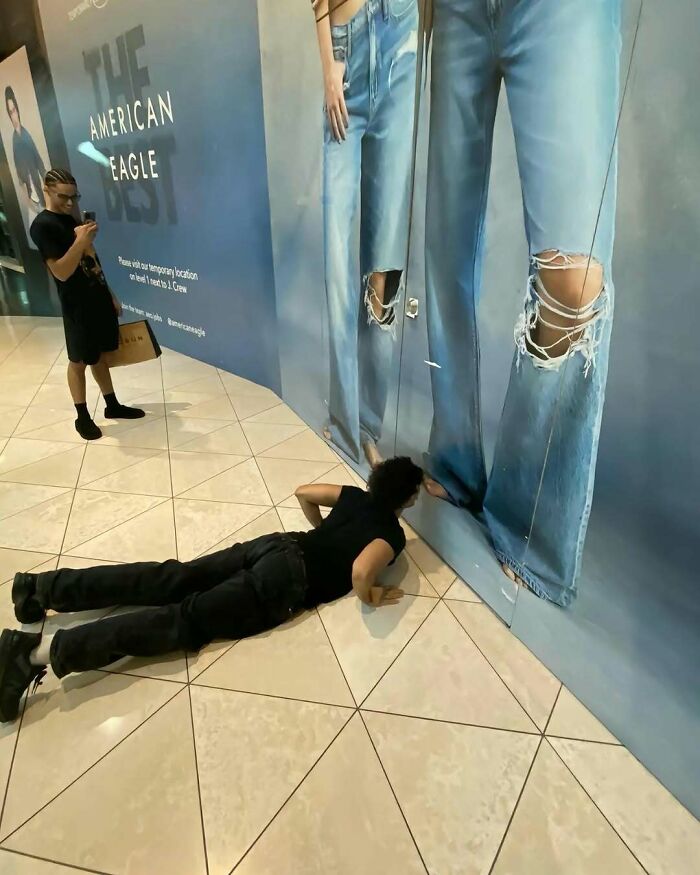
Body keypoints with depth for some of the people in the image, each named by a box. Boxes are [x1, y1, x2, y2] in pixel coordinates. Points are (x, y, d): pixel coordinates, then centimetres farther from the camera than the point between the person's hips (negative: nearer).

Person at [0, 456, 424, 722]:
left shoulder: (358, 496, 20)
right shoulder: (393, 535, -1)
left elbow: (303, 493, 28)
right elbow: (361, 571, -22)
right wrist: (370, 596, -1)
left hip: (276, 544, 7)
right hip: (286, 579, -7)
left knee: (171, 580, 2)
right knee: (187, 619, -12)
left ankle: (43, 586, 0)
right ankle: (42, 651, -20)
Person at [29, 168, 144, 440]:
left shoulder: (71, 219, 13)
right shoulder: (42, 226, -13)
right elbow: (61, 272, -21)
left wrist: (111, 295, 16)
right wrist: (80, 241, -31)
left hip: (99, 299, 8)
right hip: (77, 307, -7)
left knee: (100, 355, 16)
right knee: (79, 361, 4)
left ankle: (112, 405, 27)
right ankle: (82, 417, 16)